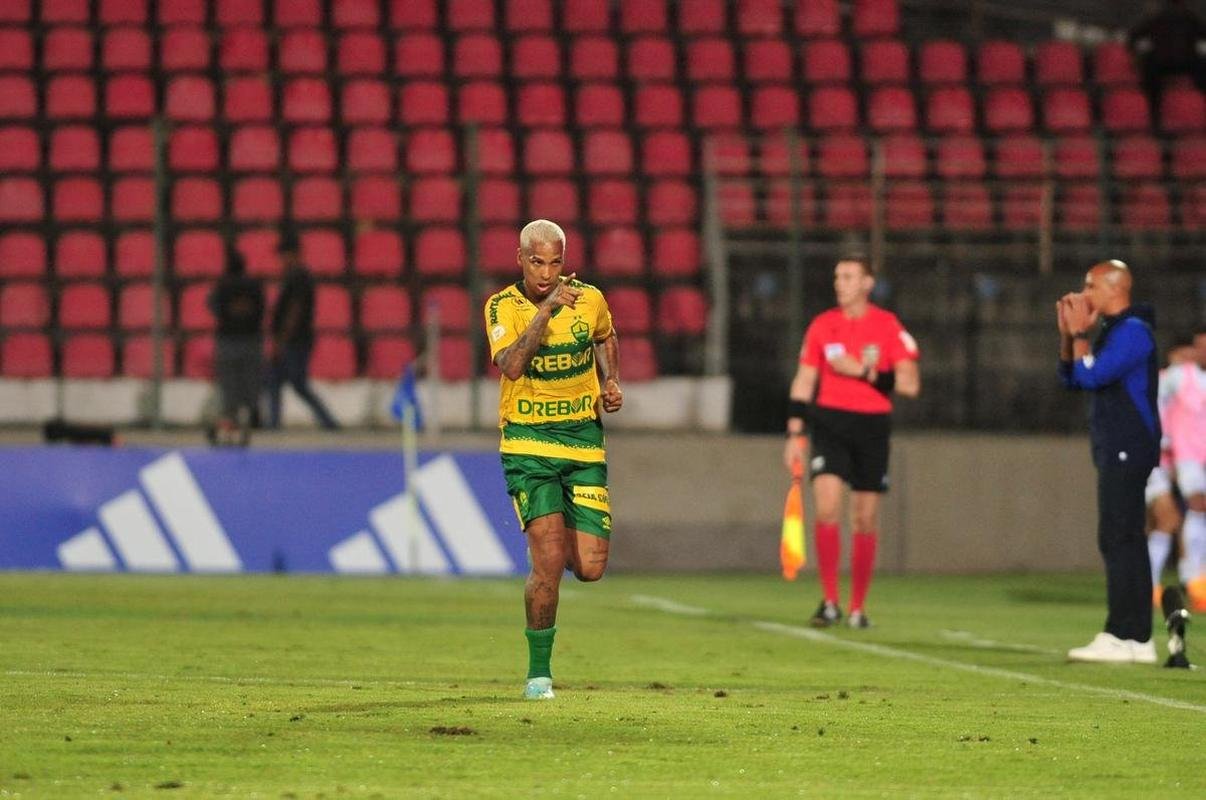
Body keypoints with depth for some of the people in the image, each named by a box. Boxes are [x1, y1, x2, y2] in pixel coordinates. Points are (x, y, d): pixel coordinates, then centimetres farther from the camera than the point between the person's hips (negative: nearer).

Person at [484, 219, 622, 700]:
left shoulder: (589, 299, 2)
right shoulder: (503, 307, -7)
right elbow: (510, 364, -26)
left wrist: (611, 382, 8)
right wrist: (547, 308, -30)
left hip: (584, 441, 3)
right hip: (528, 444, -3)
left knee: (589, 567, -4)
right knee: (550, 559, -17)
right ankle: (538, 673, -2)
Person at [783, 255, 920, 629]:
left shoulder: (888, 326, -1)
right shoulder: (822, 326, 5)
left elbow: (910, 384, -6)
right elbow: (803, 382, 9)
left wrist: (864, 371, -15)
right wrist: (795, 434, 3)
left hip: (872, 426, 0)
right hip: (829, 422, 0)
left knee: (866, 518, 4)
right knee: (826, 507, -16)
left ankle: (858, 608, 14)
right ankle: (829, 602, -10)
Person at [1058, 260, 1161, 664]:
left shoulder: (1132, 331, -13)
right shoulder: (1112, 331, 18)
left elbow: (1090, 376, -20)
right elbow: (1071, 378, 21)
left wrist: (1079, 333, -8)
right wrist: (1068, 334, 9)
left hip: (1127, 451, -11)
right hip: (1117, 450, 11)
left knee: (1118, 541, -12)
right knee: (1126, 541, 10)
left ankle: (1120, 637, -15)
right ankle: (1138, 638, 12)